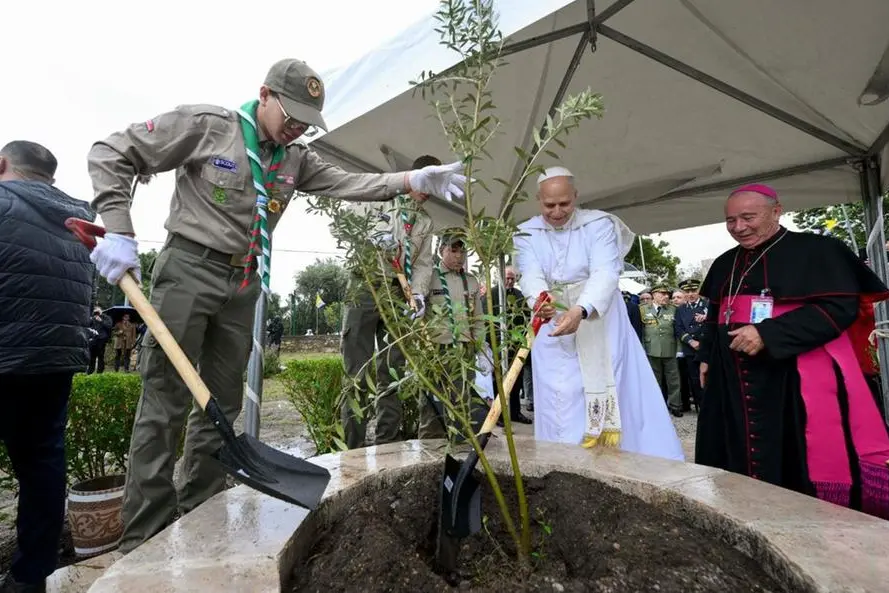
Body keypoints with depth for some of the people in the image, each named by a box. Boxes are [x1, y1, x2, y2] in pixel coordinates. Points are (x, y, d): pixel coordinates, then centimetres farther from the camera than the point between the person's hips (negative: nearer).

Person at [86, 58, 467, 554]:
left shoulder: (296, 158, 10)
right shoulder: (204, 124, -5)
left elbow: (347, 183, -2)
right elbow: (112, 155, -2)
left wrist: (413, 180, -16)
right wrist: (119, 233, -13)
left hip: (244, 285, 6)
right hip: (188, 270, -5)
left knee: (222, 404, 8)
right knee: (166, 402, -5)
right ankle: (146, 539, 6)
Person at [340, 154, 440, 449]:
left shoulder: (426, 222, 19)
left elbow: (423, 263, 13)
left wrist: (418, 293, -5)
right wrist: (376, 234, -20)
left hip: (398, 293, 4)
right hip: (365, 286, -4)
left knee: (393, 371, 4)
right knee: (357, 370, -6)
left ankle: (387, 444, 12)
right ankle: (353, 448, 0)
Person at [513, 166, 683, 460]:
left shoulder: (599, 224, -6)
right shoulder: (526, 234, -1)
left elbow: (605, 273, -21)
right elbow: (532, 276, -17)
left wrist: (580, 310, -40)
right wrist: (539, 299, -41)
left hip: (602, 325, -1)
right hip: (554, 330, 1)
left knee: (621, 397, 4)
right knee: (562, 406, 2)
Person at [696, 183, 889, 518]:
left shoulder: (816, 251, -4)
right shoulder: (725, 264, 15)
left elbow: (840, 307, -14)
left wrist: (767, 335, -23)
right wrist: (707, 356, 17)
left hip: (800, 378, -6)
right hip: (735, 383, 6)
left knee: (808, 462, -3)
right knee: (744, 456, 11)